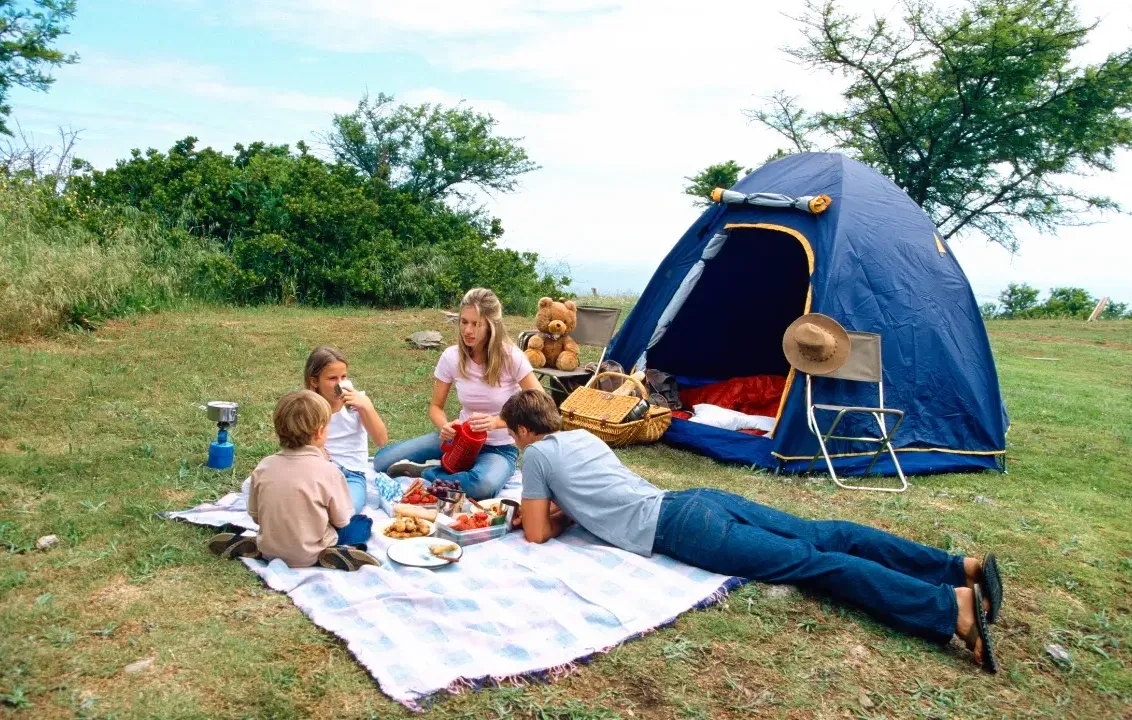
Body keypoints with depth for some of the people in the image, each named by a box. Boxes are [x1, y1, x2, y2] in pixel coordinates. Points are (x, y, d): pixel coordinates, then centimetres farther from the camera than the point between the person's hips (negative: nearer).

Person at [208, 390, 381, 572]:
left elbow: (254, 515, 2)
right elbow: (341, 521, -9)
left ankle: (253, 545, 12)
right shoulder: (329, 471, -19)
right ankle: (339, 554, -12)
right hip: (310, 556, -5)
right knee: (363, 523, 14)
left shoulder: (264, 466, -7)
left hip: (269, 550, 5)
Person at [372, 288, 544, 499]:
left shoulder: (511, 357, -17)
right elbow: (436, 407, 3)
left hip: (499, 448, -3)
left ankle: (424, 473, -14)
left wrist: (496, 422, -30)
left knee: (484, 485, -40)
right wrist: (445, 426, -21)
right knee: (382, 461, -11)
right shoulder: (451, 357, -8)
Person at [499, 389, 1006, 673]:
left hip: (678, 530, -8)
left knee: (808, 563, -16)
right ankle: (961, 566, -4)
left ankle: (953, 606, -23)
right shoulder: (581, 435, 26)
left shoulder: (537, 454, 4)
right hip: (694, 502, 8)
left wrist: (540, 517, 27)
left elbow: (537, 536, 6)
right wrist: (548, 508, 33)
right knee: (821, 539, 2)